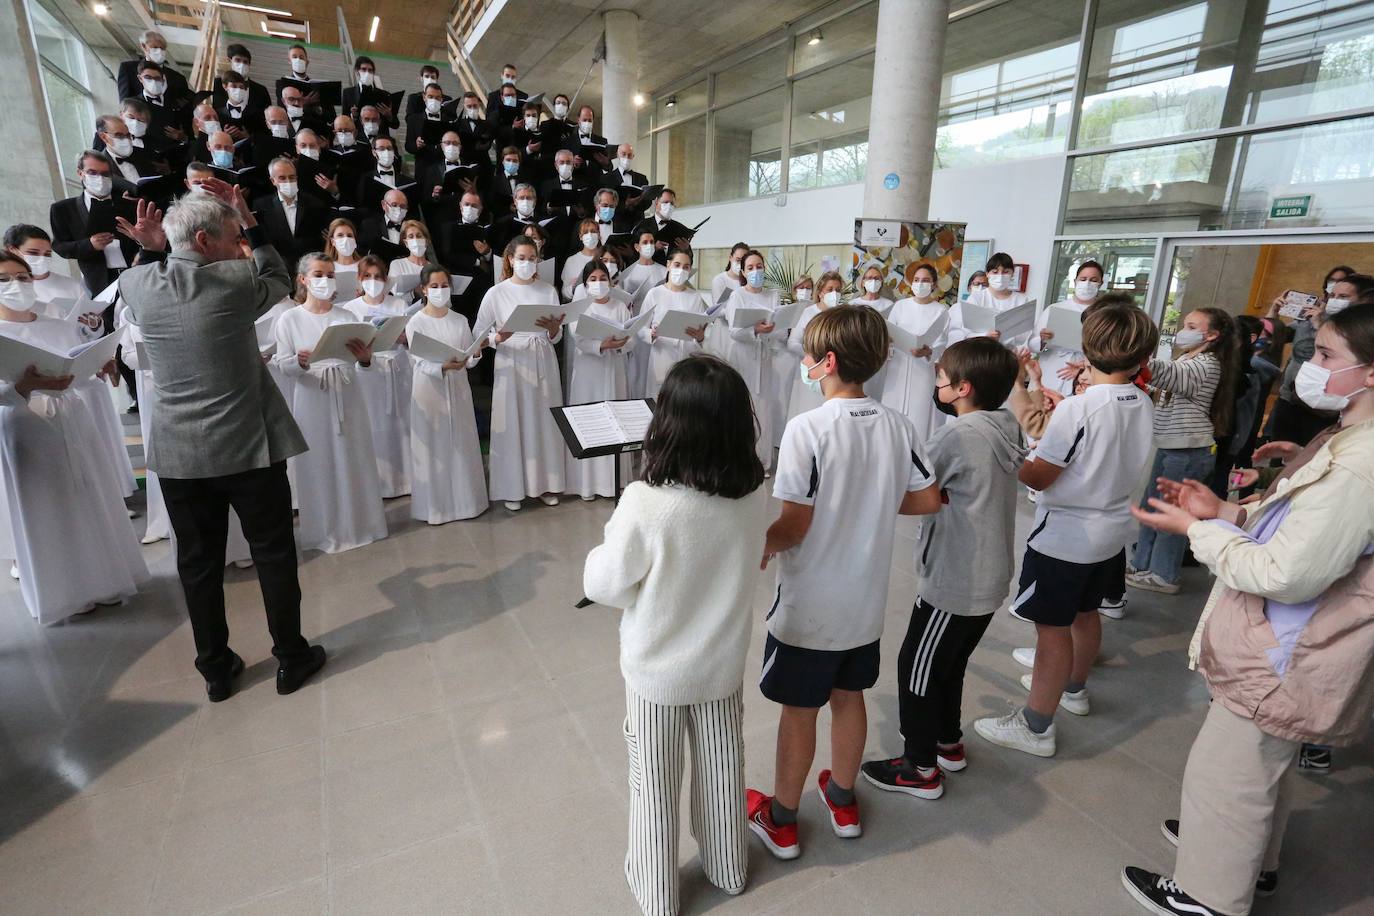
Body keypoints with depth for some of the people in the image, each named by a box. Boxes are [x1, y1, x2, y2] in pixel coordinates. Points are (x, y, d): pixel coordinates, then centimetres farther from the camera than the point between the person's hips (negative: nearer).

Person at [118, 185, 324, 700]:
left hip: (177, 453, 4)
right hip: (248, 446, -4)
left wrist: (151, 248, 15)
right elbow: (279, 280, 9)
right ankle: (291, 659, 19)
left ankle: (216, 670, 26)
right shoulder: (236, 281, -13)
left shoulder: (139, 285, 0)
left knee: (198, 563, 14)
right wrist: (250, 219, 7)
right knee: (273, 554, 9)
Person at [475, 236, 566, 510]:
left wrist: (553, 328, -13)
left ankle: (545, 483, 19)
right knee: (512, 424, 0)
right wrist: (498, 338, -20)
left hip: (543, 362, 3)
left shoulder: (549, 291, 8)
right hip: (511, 363, -2)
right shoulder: (497, 292, 0)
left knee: (545, 422, 6)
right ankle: (512, 488, 12)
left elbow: (556, 338, 9)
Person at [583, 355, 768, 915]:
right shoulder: (756, 497, -17)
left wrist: (606, 548, 0)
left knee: (655, 784, 20)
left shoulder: (646, 503, -31)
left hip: (656, 670, -3)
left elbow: (602, 585, -19)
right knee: (722, 772, 26)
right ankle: (728, 871, 50)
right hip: (723, 664, 4)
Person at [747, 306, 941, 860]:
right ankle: (842, 801, 44)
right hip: (866, 599, 6)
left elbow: (794, 526, -22)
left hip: (808, 605, -5)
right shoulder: (898, 426, -6)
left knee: (799, 710, 12)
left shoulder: (807, 429, -23)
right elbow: (927, 500, 4)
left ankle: (781, 820, 33)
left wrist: (761, 548, -3)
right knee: (848, 698, 23)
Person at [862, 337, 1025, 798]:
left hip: (953, 582, -8)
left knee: (916, 668, 8)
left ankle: (921, 768, 22)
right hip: (990, 577, 9)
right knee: (950, 665, 25)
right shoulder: (1007, 429, 2)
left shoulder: (957, 435, -24)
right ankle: (948, 744, 42)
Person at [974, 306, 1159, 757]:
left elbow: (1038, 477, -19)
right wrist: (1052, 424, 10)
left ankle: (1036, 727, 14)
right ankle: (1073, 688, 48)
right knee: (1085, 612, 25)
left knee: (1052, 627, 2)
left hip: (1064, 537, -8)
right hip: (1111, 532, 8)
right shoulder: (1144, 404, -2)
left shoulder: (1077, 407, -23)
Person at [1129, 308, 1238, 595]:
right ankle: (1142, 564, 26)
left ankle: (1163, 575, 13)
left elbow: (1165, 372, -35)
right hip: (1169, 447, 9)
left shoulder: (1206, 366, -17)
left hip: (1189, 452, -9)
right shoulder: (1187, 361, 14)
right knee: (1150, 507, 14)